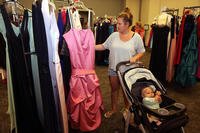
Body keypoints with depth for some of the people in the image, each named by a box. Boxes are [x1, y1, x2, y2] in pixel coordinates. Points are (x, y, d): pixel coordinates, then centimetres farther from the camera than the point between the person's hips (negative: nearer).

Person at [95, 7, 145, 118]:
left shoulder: (136, 37, -8)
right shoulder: (114, 35, -1)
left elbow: (141, 52, -1)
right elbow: (104, 46, 4)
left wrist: (135, 58, -21)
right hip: (113, 68, 3)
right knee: (114, 89, 16)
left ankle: (127, 109, 40)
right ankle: (114, 109, 38)